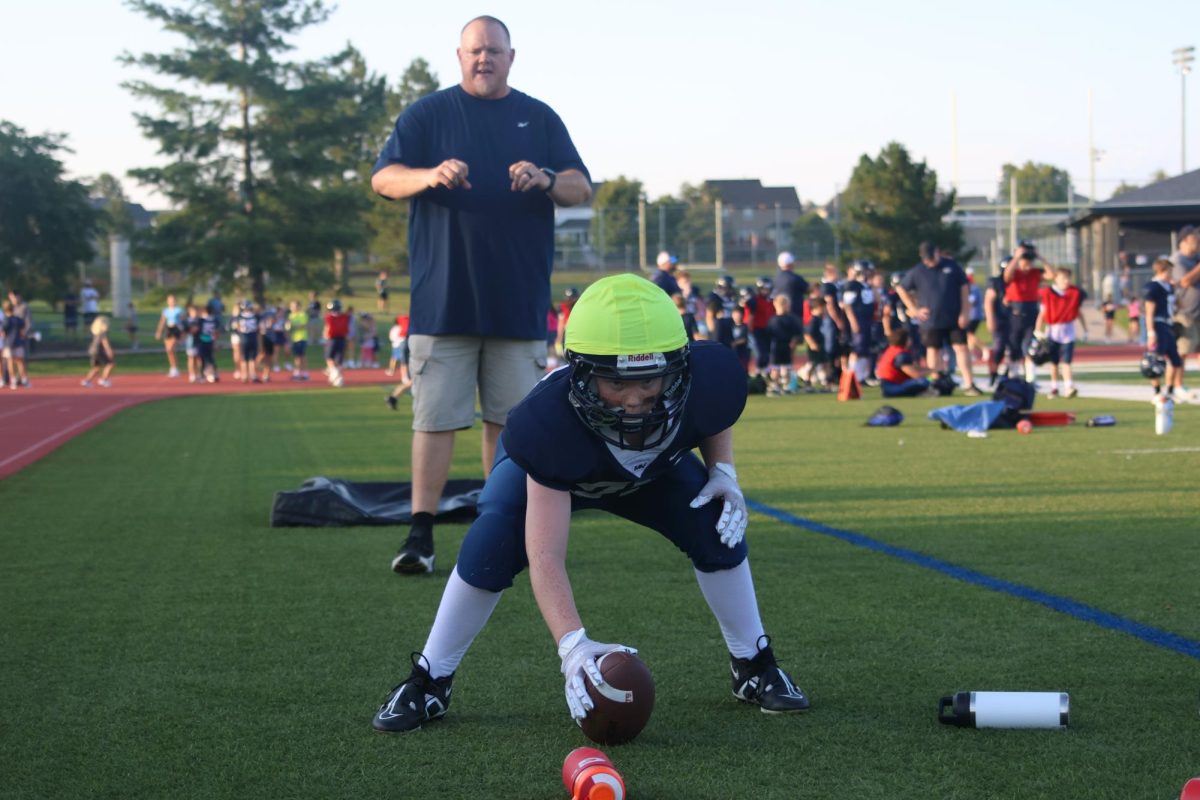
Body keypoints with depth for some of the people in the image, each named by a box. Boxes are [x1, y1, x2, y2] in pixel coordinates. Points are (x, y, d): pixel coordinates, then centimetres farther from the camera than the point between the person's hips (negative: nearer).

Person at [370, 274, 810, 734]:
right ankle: (429, 682, -6)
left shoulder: (701, 381, -38)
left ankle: (754, 666, 9)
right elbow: (545, 556, -49)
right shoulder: (552, 419, -47)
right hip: (552, 470, -3)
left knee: (716, 527, -15)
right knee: (493, 543, -26)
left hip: (655, 468, 3)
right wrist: (572, 645, -61)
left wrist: (723, 471, -22)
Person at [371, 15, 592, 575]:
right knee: (436, 417, -4)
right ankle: (421, 534, -2)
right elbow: (383, 179, -4)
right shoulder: (427, 114, 6)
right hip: (443, 298, -2)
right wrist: (429, 175, -26)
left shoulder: (540, 119, 12)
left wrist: (546, 180, -17)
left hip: (519, 302, 2)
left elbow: (583, 188, 6)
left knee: (510, 419, 6)